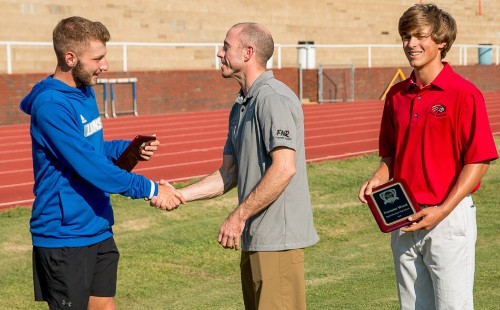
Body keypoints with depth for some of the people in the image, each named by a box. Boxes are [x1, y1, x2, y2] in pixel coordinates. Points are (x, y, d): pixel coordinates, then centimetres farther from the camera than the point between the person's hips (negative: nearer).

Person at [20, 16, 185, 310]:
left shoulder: (86, 92, 8)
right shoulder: (51, 105, -22)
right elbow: (90, 167, -25)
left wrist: (129, 148, 1)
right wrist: (150, 189, -20)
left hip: (99, 230, 8)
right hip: (65, 237, -8)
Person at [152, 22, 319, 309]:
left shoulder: (274, 98, -14)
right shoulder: (241, 107, 17)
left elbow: (284, 168, -23)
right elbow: (229, 174, 16)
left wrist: (239, 216, -19)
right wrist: (180, 195, 5)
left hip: (278, 239, -10)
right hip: (254, 239, 10)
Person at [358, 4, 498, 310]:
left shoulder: (464, 93, -11)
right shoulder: (397, 95, 9)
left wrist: (443, 210, -17)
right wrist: (379, 178, -2)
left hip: (449, 218, -6)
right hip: (404, 220, 6)